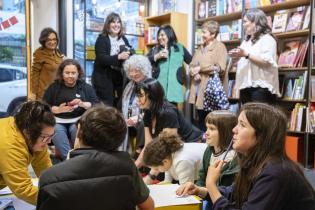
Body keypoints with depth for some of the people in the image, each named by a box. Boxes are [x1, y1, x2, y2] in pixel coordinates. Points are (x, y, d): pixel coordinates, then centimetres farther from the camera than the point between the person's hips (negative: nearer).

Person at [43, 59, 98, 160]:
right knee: (57, 131, -33)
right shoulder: (53, 87, 13)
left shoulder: (86, 87, 13)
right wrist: (59, 109, -12)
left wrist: (82, 104, -15)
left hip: (78, 121, 0)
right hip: (58, 122, 1)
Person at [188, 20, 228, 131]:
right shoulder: (200, 48, 19)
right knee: (201, 120, 11)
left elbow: (220, 68, -14)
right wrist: (194, 73, -9)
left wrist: (200, 69, -9)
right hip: (198, 88, 7)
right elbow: (192, 65, 15)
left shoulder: (220, 46, -3)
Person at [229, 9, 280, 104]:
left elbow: (266, 61, -17)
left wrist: (246, 54, -17)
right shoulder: (246, 41, 23)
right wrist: (237, 56, 9)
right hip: (245, 86, 8)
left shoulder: (267, 39, -2)